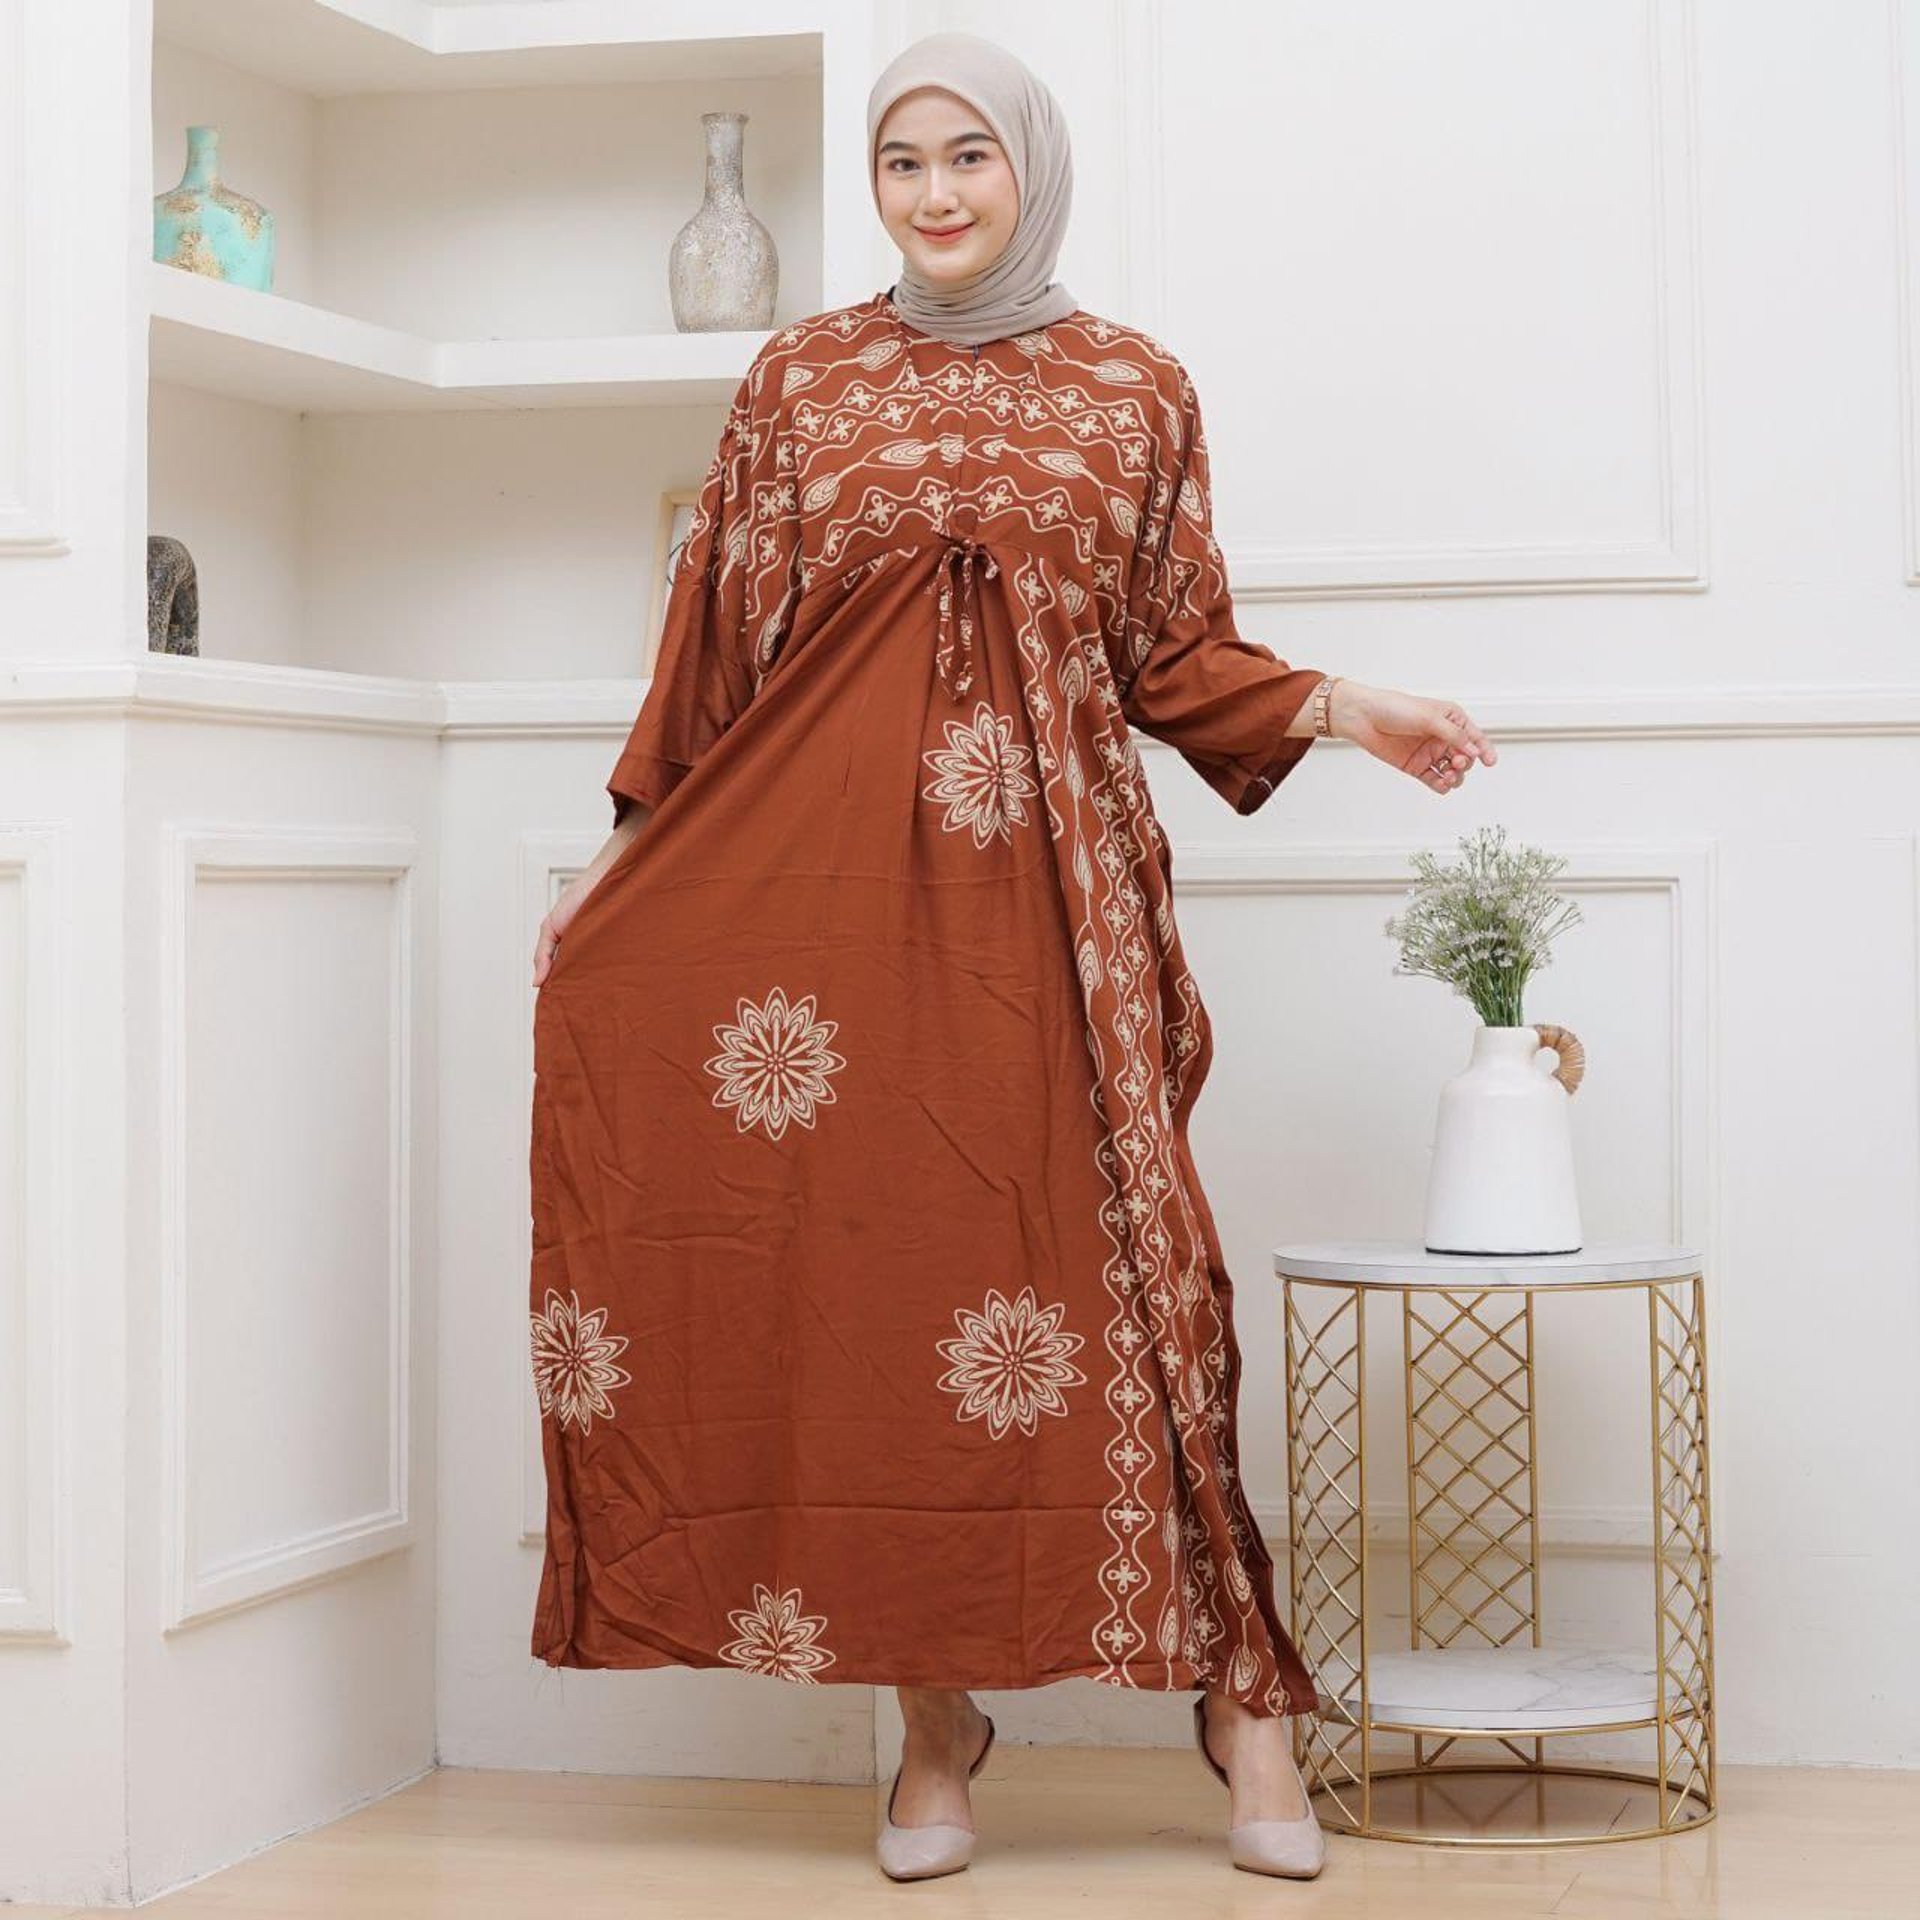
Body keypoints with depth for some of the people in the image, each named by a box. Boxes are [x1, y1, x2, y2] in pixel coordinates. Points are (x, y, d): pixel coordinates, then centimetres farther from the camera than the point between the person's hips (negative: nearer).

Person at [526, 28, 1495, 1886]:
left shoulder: (1136, 390, 10)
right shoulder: (801, 378, 10)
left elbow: (1175, 654, 12)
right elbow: (717, 639, 12)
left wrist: (1338, 707, -3)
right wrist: (623, 857, 8)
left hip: (1052, 881, 0)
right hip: (831, 879, 1)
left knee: (1114, 1270, -6)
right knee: (869, 1275, -2)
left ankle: (1240, 1688, 3)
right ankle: (935, 1721, 8)